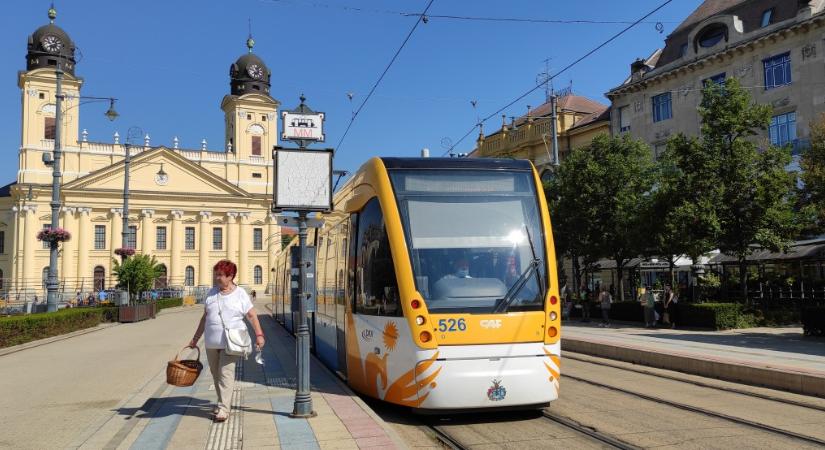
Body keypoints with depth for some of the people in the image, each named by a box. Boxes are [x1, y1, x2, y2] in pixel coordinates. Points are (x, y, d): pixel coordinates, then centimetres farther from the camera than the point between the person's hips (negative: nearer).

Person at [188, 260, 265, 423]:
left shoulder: (240, 294, 0)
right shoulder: (211, 293, 12)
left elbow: (252, 316, -2)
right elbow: (205, 317, 18)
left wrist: (259, 334, -14)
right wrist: (196, 338, 18)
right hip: (211, 342, 5)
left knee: (226, 374, -11)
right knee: (216, 374, 10)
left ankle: (223, 409, -10)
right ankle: (222, 403, 24)